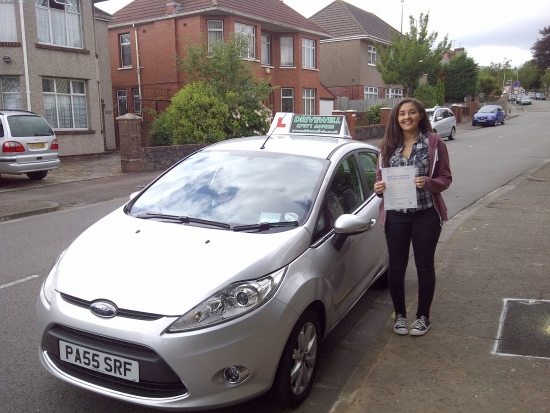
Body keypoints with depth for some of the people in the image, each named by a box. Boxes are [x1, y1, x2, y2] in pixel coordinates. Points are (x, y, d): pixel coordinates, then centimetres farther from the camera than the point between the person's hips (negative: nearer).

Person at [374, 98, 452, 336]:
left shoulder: (434, 143, -4)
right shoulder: (388, 146, 5)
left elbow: (446, 178, -2)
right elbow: (380, 178, 11)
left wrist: (428, 182, -22)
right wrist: (379, 188, -11)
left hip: (426, 215, -2)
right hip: (396, 215, 2)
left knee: (425, 266, 10)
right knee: (396, 266, 10)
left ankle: (423, 316, 28)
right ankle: (400, 314, 29)